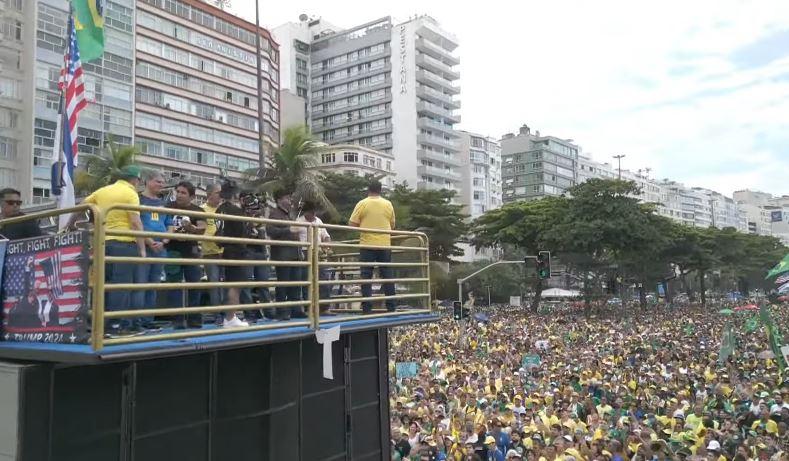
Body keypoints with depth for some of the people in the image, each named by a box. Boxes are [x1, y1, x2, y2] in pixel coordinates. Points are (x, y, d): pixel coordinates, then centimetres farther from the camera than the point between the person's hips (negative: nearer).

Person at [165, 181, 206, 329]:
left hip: (191, 252, 0)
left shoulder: (198, 211, 2)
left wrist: (190, 228, -31)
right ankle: (178, 319, 3)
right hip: (173, 252, 0)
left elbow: (202, 229, -11)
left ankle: (194, 318, 14)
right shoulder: (168, 207, 4)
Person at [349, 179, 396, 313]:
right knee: (387, 275, 9)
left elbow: (352, 224, -4)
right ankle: (391, 306, 11)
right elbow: (392, 225, 11)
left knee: (366, 276, 2)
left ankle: (367, 308, -1)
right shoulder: (388, 204, 4)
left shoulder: (362, 203, -4)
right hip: (385, 244, 2)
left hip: (367, 245, -2)